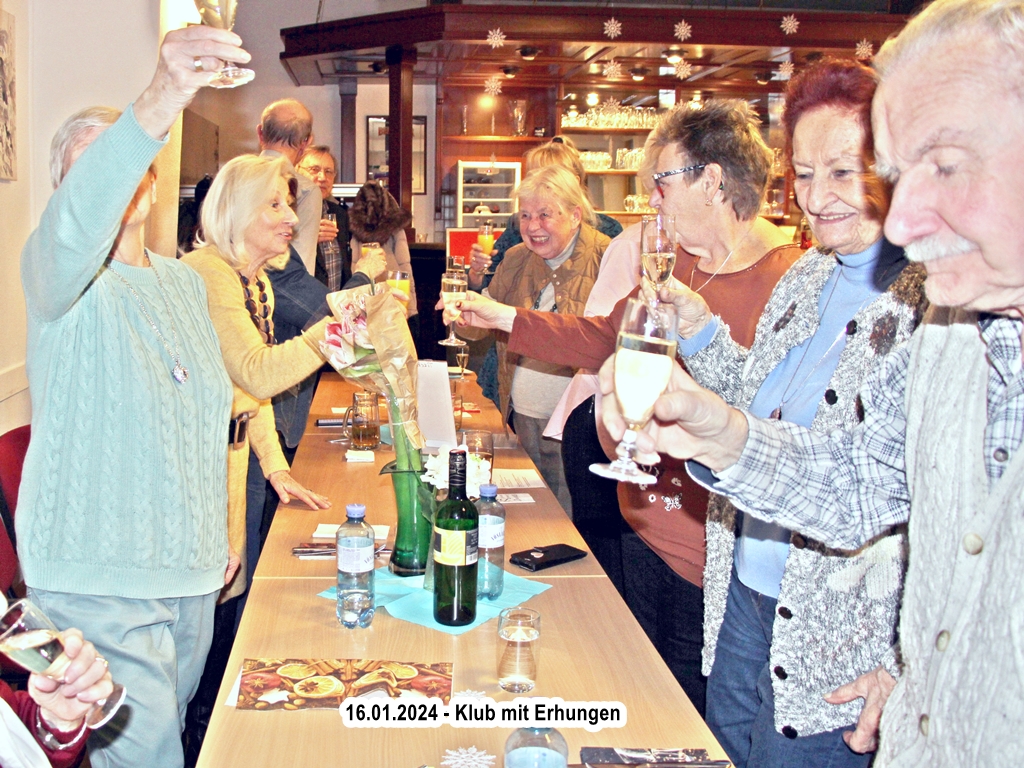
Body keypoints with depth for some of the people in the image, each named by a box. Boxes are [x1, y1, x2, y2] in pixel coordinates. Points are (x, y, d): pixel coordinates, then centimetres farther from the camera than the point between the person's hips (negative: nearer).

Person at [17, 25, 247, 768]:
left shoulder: (186, 282, 11)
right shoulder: (59, 273, -9)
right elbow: (76, 226, -36)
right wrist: (153, 112, -51)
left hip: (192, 574, 7)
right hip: (98, 586, -6)